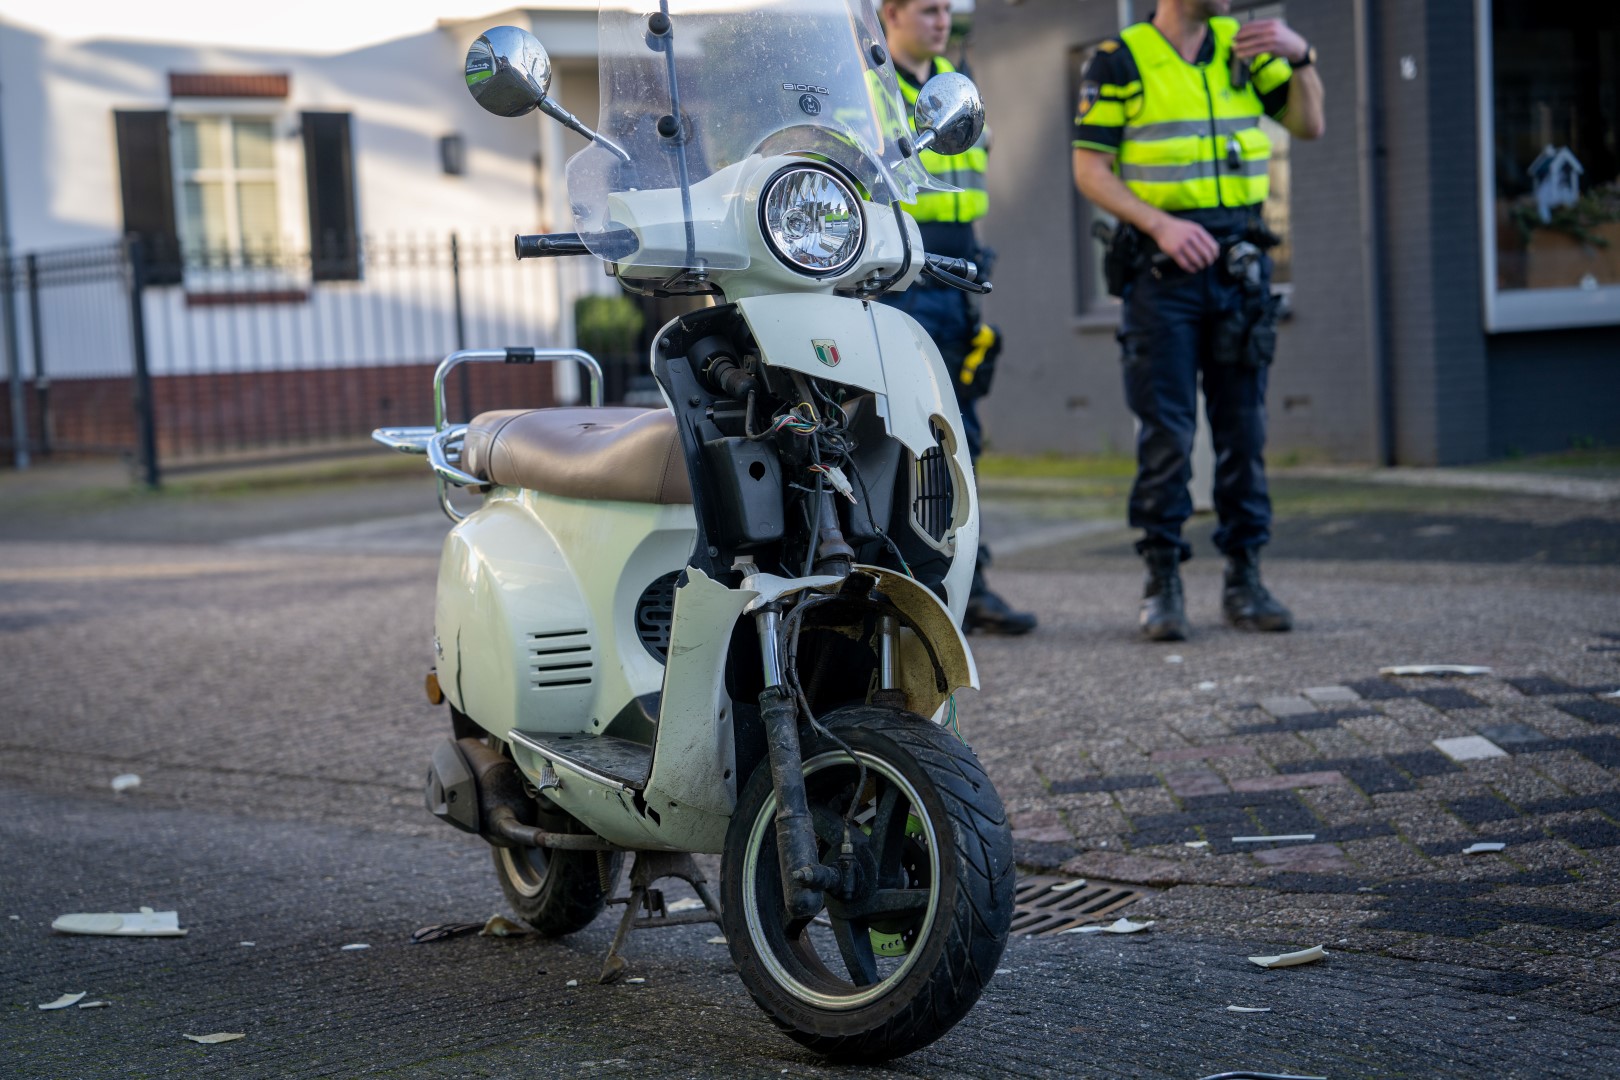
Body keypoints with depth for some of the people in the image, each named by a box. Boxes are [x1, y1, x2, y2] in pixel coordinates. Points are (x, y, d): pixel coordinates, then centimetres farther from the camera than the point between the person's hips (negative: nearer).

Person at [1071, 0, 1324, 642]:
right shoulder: (1119, 62, -2)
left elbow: (1308, 125, 10)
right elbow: (1090, 169, -6)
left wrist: (1300, 57, -7)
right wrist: (1162, 225, -17)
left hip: (1240, 260, 4)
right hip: (1161, 268, -4)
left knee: (1243, 427, 5)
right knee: (1165, 431, -4)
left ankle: (1244, 578, 12)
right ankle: (1163, 582, 4)